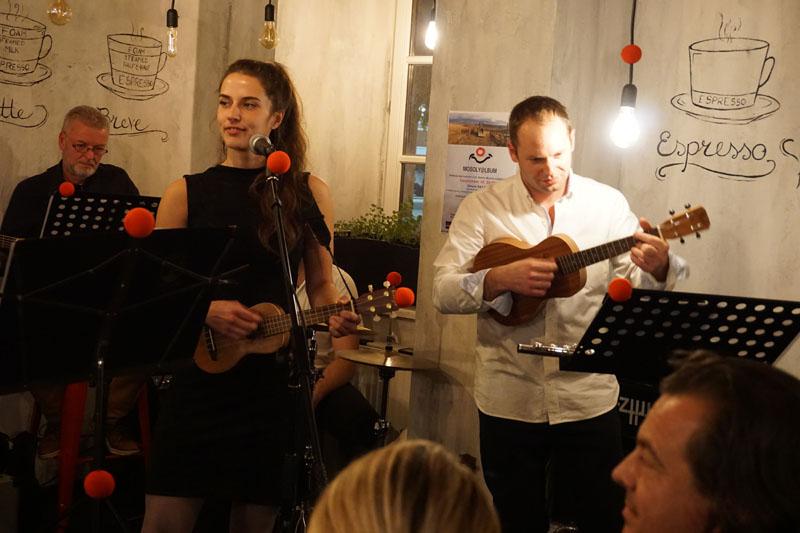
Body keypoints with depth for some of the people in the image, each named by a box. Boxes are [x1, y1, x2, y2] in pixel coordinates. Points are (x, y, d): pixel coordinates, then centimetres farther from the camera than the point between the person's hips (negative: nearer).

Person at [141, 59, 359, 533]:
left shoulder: (308, 192, 3)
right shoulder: (186, 193, 2)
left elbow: (319, 285, 10)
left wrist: (338, 316, -11)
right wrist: (204, 309, -15)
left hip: (274, 381, 1)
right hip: (199, 375, 0)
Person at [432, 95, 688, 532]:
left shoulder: (608, 203, 0)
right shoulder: (481, 208, -3)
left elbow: (637, 285, -1)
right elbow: (442, 291, -7)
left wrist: (657, 267, -23)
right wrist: (500, 279, -23)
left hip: (590, 398, 1)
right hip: (508, 400, 0)